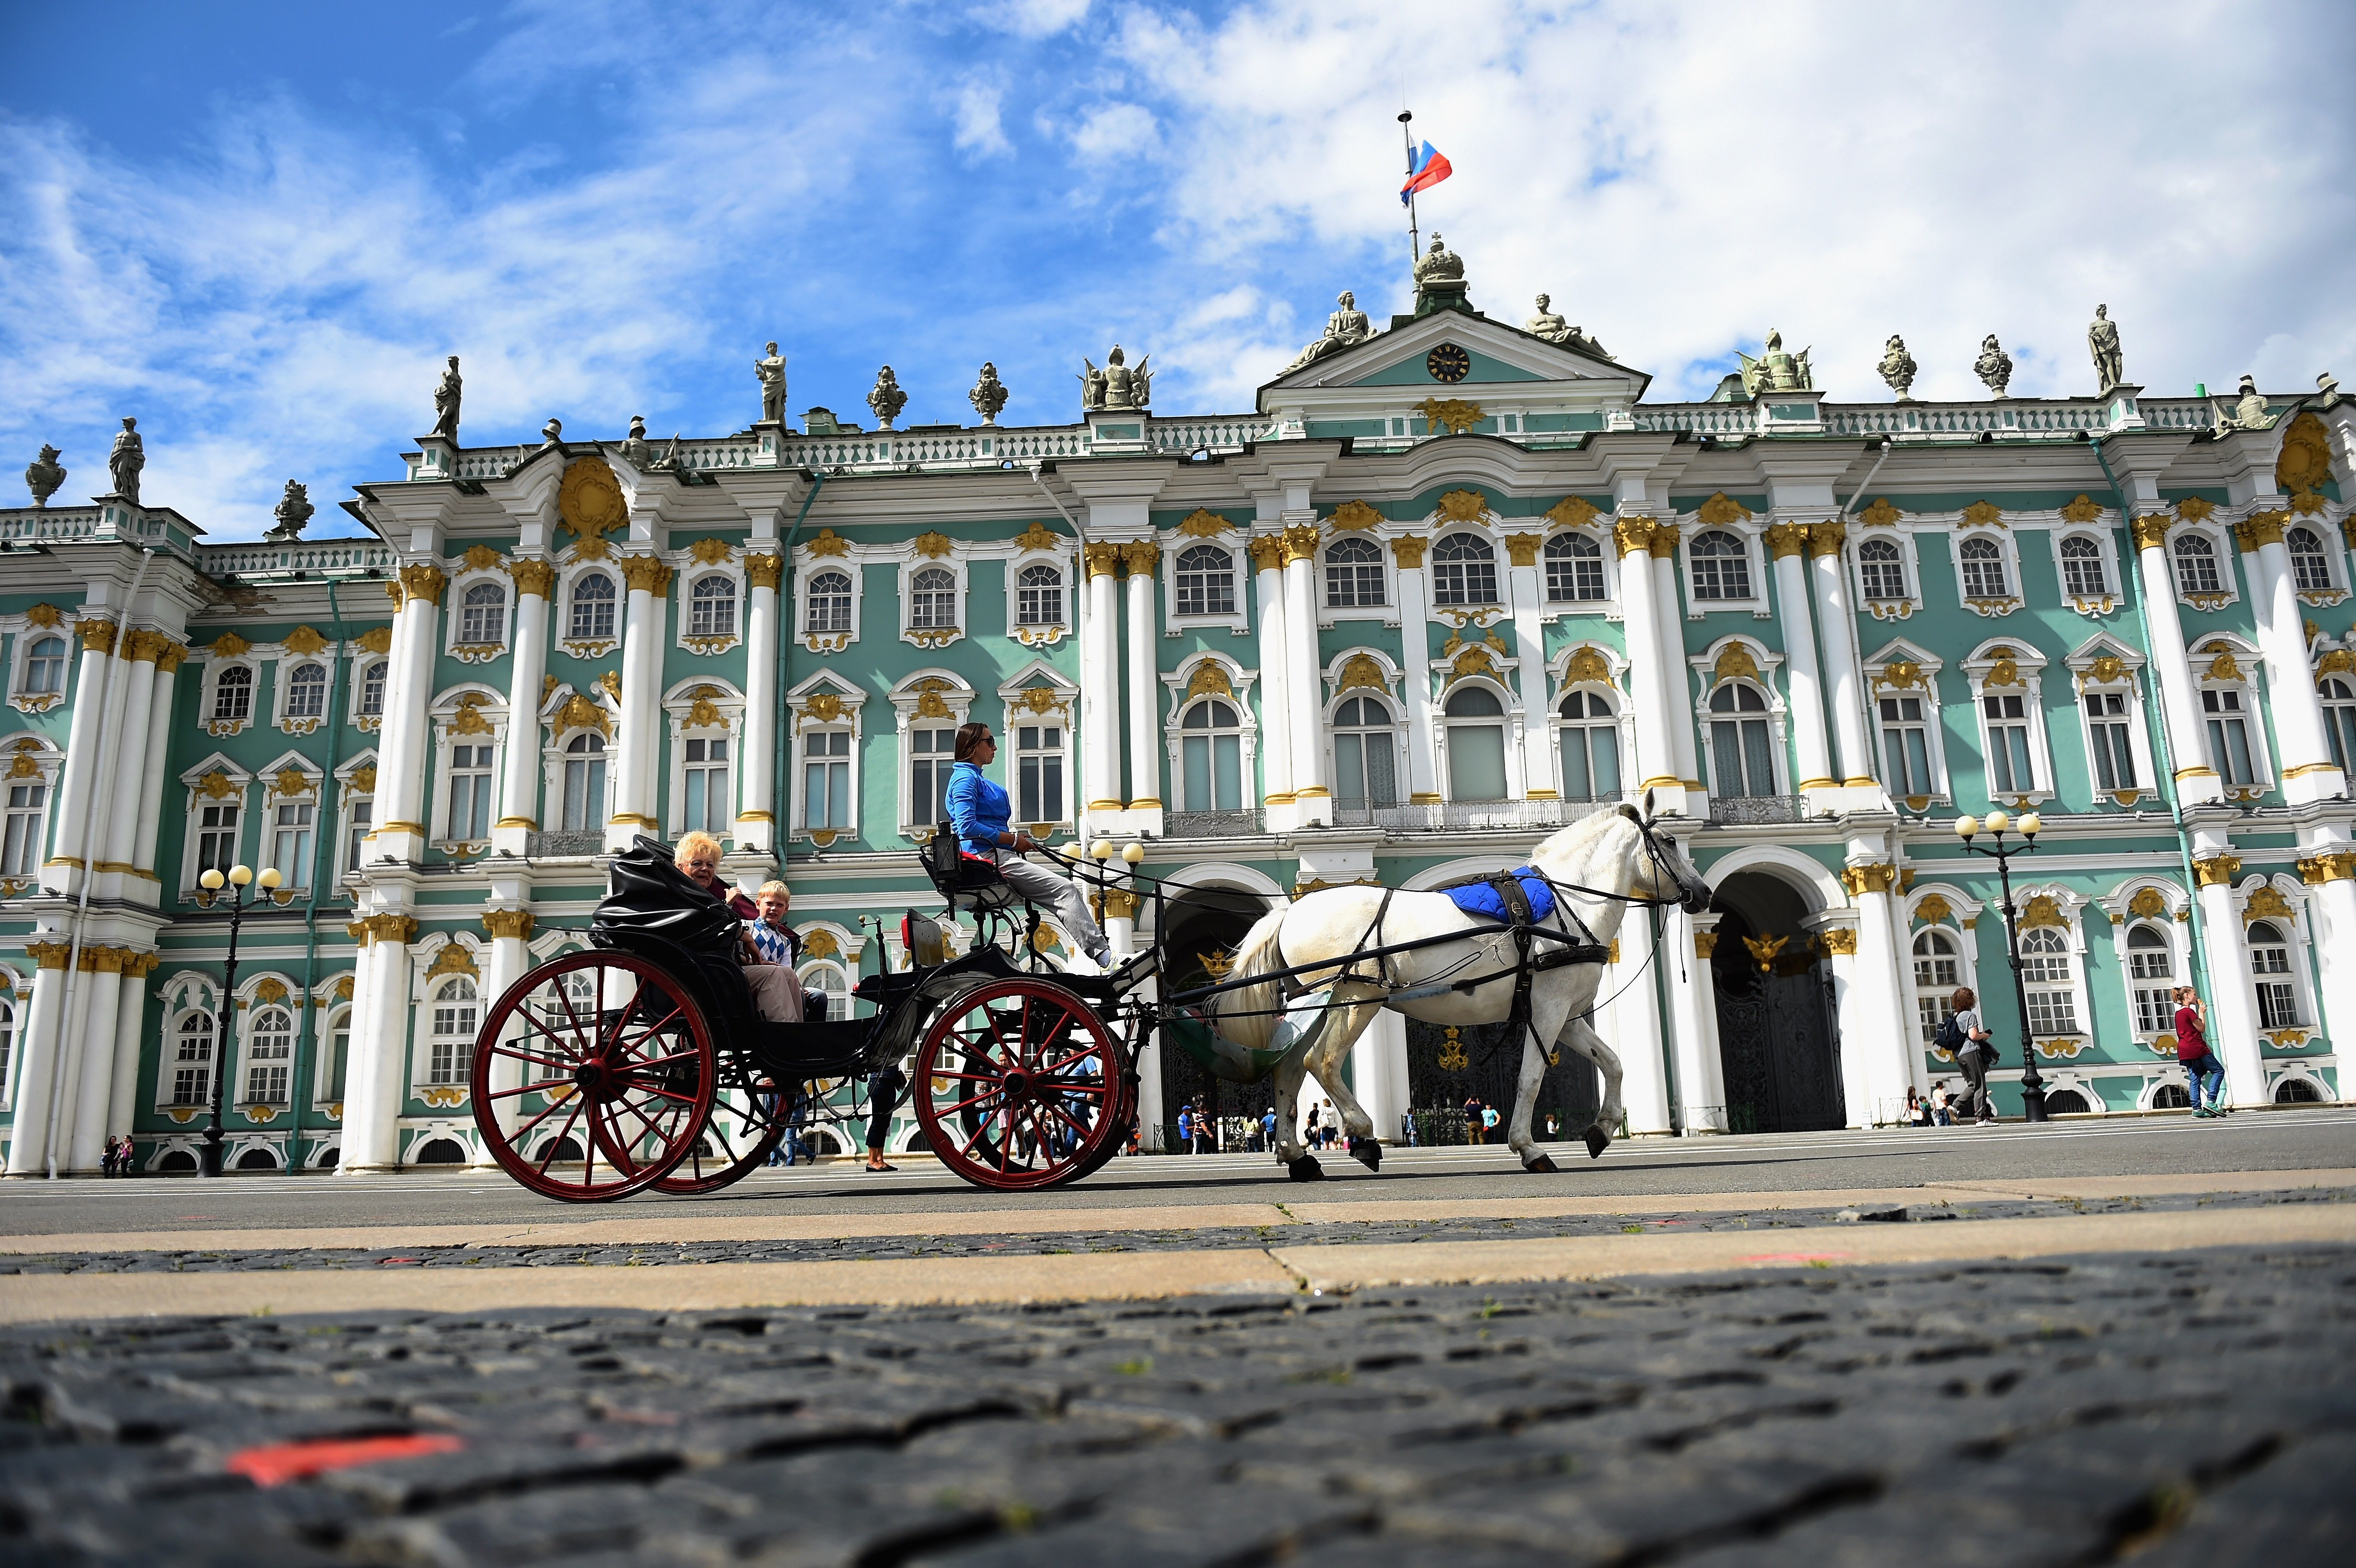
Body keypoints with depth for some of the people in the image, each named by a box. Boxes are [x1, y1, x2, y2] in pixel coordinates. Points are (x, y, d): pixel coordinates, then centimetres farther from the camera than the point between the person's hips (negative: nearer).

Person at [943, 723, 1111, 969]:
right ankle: (1103, 955, -22)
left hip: (999, 857, 10)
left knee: (1065, 891, -1)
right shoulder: (965, 778, -5)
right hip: (988, 857, -10)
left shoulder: (977, 779, 26)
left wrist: (1017, 838, 11)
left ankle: (1104, 957, -11)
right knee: (1065, 890, -18)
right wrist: (1013, 840, -13)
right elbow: (968, 826, -18)